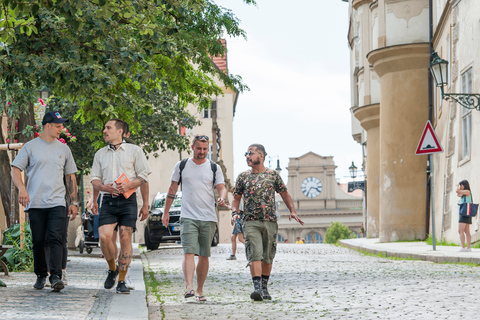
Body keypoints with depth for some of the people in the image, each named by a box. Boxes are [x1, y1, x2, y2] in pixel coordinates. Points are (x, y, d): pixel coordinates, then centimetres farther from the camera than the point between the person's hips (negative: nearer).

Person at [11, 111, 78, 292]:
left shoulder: (64, 149, 14)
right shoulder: (31, 147, 5)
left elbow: (70, 177, 19)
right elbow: (15, 169, 2)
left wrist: (74, 202, 13)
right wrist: (21, 188, -17)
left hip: (57, 203, 1)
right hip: (35, 203, -1)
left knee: (56, 239, -14)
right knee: (38, 242, 3)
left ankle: (56, 277, -21)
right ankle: (40, 275, 17)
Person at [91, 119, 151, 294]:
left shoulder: (134, 151, 6)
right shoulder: (100, 154, 17)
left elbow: (144, 177, 5)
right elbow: (95, 179, 16)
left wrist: (129, 185, -13)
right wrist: (103, 187, -6)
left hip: (127, 201, -3)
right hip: (108, 201, 3)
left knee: (125, 239, -6)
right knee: (104, 237, -13)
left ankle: (122, 281, 1)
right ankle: (112, 269, 13)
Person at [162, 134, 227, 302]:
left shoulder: (214, 168, 10)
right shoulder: (181, 166, 9)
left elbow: (222, 187, 5)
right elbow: (172, 190, 14)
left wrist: (222, 198, -18)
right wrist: (166, 212, 12)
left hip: (208, 218, 2)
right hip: (188, 217, -2)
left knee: (204, 256, 4)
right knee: (189, 252, -17)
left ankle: (199, 290, 13)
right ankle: (189, 287, -28)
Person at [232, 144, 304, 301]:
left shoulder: (273, 175, 8)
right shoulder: (243, 177, 10)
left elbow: (285, 194, 11)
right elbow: (236, 197, 13)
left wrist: (292, 211, -2)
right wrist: (234, 212, -6)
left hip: (270, 222, 1)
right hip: (251, 222, -1)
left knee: (267, 256, 7)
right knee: (255, 254, -15)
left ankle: (264, 288, 20)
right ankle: (257, 287, -23)